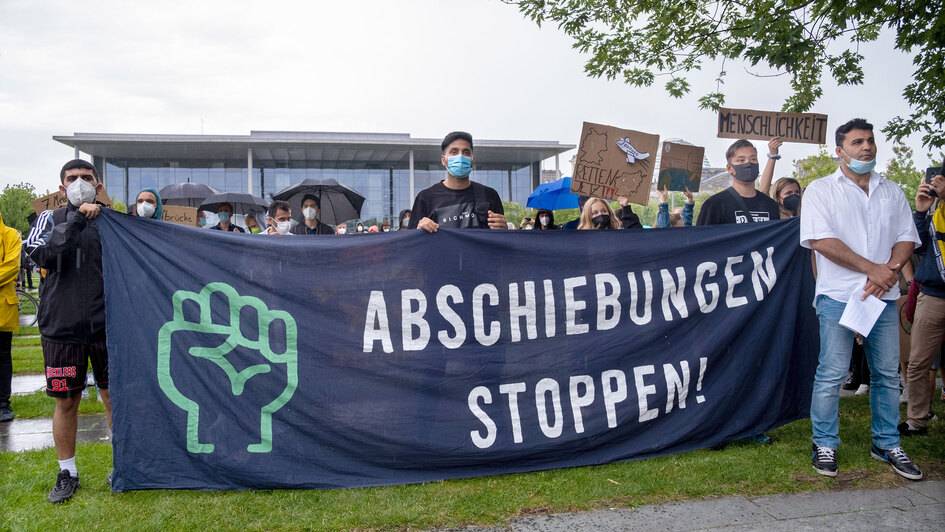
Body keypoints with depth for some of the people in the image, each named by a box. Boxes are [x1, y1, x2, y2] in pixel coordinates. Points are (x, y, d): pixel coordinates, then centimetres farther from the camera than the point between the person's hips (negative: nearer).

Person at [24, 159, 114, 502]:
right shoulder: (51, 219, 7)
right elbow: (43, 254, -12)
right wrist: (76, 220, -17)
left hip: (106, 325, 0)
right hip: (62, 325, 0)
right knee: (66, 401, 7)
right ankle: (67, 473, 22)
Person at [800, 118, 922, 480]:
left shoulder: (892, 192, 17)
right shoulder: (821, 190, 2)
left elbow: (906, 237, 12)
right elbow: (821, 240, -10)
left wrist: (891, 270, -9)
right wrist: (873, 269, -13)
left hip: (884, 295, 5)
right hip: (839, 295, -4)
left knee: (888, 372, 9)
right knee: (831, 374, -3)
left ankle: (887, 443, 23)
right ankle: (825, 444, 10)